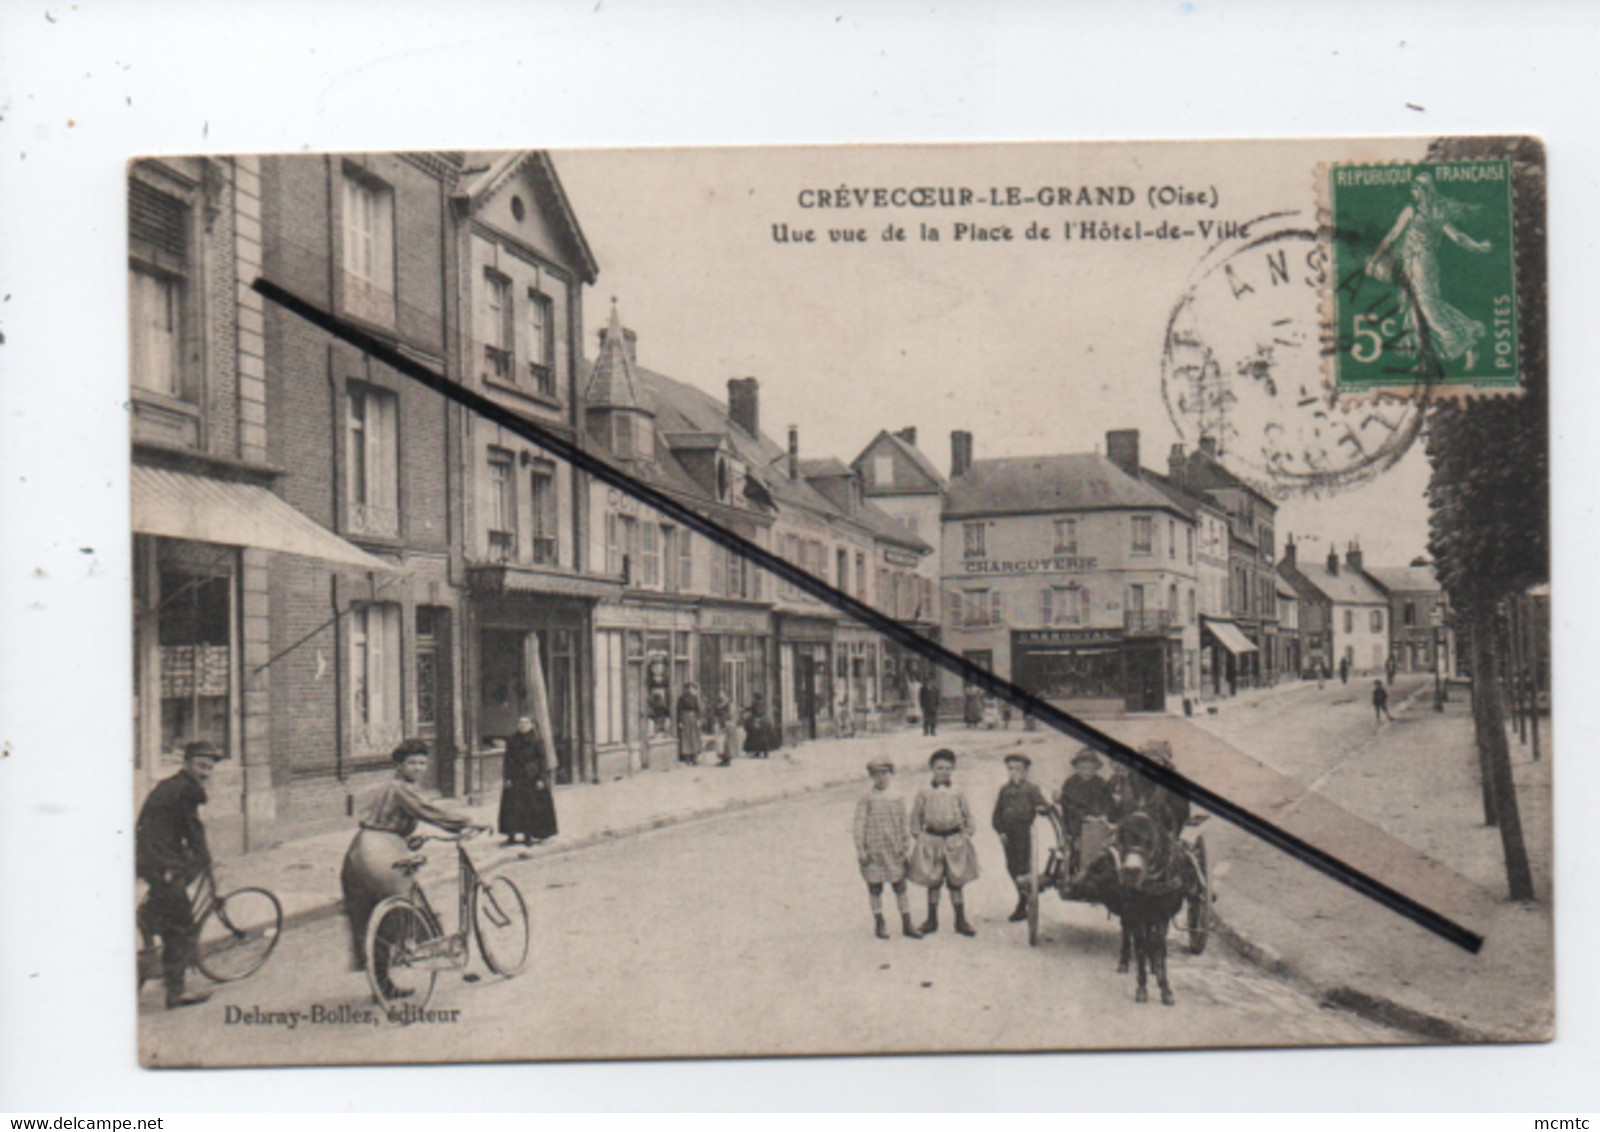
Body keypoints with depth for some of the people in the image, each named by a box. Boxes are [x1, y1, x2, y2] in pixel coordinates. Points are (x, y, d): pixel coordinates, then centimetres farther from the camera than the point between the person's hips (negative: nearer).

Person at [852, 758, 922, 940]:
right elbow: (858, 826, -4)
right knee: (875, 888, 5)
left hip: (894, 850, 3)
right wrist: (861, 850, -9)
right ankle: (879, 924, 19)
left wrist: (906, 847, 9)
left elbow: (903, 826, 14)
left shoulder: (898, 800, 8)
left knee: (900, 887, 3)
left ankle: (906, 925, 11)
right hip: (873, 850, -2)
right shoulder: (866, 800, -3)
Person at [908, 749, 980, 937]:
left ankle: (961, 921, 15)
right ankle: (932, 920, 20)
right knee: (932, 882, 8)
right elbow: (916, 816, 6)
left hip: (955, 841, 1)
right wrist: (918, 835, -1)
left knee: (956, 882, 5)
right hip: (931, 840, 0)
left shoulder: (957, 794, 2)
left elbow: (967, 815, 11)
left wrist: (966, 834, 3)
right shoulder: (924, 793, -1)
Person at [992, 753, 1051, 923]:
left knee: (1022, 868, -9)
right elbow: (997, 815, 15)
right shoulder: (1004, 791, 14)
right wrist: (1000, 831, 3)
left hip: (1024, 833, -5)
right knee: (1012, 868, 8)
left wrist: (1042, 808, -29)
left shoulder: (1031, 789, 2)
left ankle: (1022, 907, 2)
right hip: (1008, 836, 5)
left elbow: (1044, 805, -6)